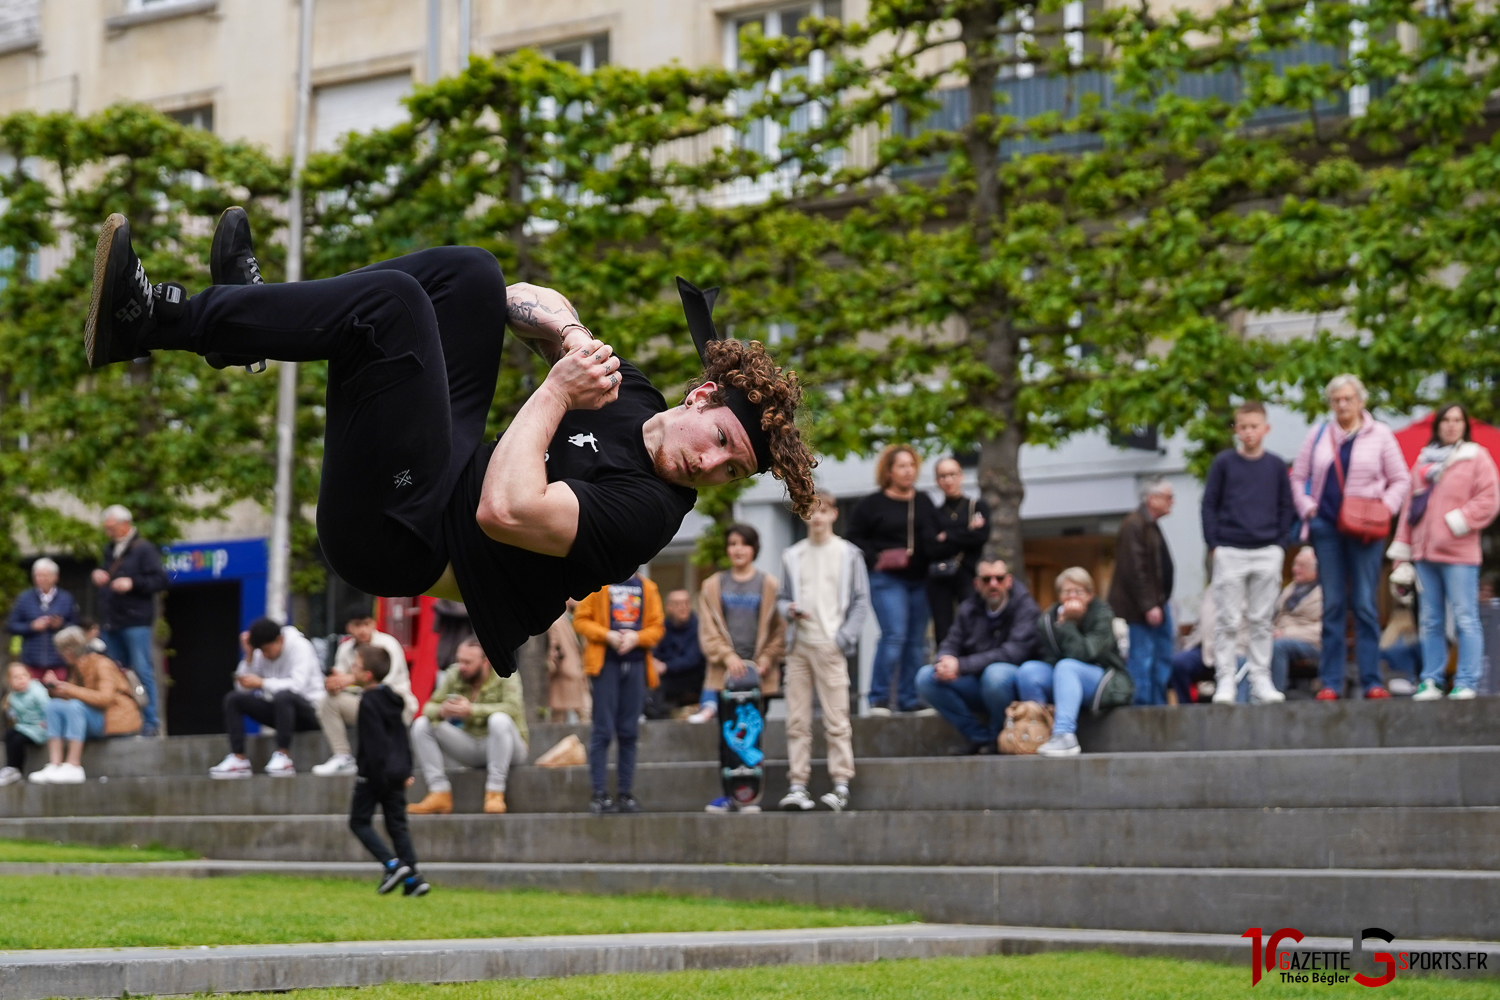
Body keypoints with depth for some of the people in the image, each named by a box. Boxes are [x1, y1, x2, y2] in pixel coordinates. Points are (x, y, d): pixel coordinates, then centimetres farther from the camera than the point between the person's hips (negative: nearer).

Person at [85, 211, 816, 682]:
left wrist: (558, 392, -22)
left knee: (388, 300, -22)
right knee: (466, 273, 9)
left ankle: (149, 319, -10)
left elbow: (504, 512, -31)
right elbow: (529, 301, 15)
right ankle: (248, 312, 13)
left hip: (396, 533, -9)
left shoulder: (645, 510, -18)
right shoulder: (626, 396, 7)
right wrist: (575, 339, -7)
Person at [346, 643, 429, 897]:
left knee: (359, 821, 4)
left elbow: (374, 744, -18)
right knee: (397, 824, 8)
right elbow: (402, 736, 16)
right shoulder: (393, 698, 12)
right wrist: (405, 770, 20)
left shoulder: (368, 702, -14)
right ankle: (412, 877, 1)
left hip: (374, 773, -8)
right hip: (397, 771, 8)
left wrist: (376, 776, -18)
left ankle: (392, 864, -10)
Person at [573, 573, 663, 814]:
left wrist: (636, 637, -11)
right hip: (605, 662, -3)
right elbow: (580, 620, 1)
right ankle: (599, 794, -5)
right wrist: (607, 635, -13)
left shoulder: (647, 588, 11)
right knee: (603, 730, -5)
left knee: (629, 732, 4)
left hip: (636, 664, 3)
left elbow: (657, 627, 8)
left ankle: (625, 794, 9)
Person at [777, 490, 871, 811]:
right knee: (797, 721, 0)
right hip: (798, 646, 3)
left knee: (836, 719, -7)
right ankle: (797, 785, 1)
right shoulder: (792, 556, 15)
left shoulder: (848, 554, 7)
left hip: (830, 647, -3)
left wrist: (843, 638, -6)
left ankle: (841, 785, -6)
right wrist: (789, 610, -4)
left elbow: (861, 601, 5)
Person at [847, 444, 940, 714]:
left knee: (917, 640, 5)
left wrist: (933, 557, 3)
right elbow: (855, 536, 0)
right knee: (894, 634, -16)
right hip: (886, 579, -6)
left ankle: (910, 699, 12)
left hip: (918, 579, 6)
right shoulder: (872, 504, -1)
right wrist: (875, 559, -11)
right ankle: (878, 699, -9)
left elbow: (935, 537, 22)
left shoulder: (923, 502, 13)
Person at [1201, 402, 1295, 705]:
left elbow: (1286, 508, 13)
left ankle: (1261, 680, 8)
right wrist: (1213, 544, -4)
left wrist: (1280, 543, 2)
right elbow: (1209, 505, 4)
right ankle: (1225, 681, 1)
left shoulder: (1276, 466, 7)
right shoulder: (1223, 462, 2)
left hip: (1267, 553, 2)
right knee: (1228, 620, -2)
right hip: (1230, 552, -2)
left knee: (1262, 621, 5)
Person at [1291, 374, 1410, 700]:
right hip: (1326, 527, 2)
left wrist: (1385, 507, -7)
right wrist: (1307, 508, 1)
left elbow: (1401, 480, 7)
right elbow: (1298, 476, 15)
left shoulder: (1379, 435, 6)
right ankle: (1330, 683, 3)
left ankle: (1372, 681, -2)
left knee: (1365, 605, -4)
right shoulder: (1318, 435, 11)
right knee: (1332, 605, 2)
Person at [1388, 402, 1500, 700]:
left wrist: (1459, 521, -13)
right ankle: (1431, 681, 11)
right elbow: (1410, 505, 17)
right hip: (1425, 553, 5)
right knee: (1430, 621, 7)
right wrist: (1402, 547, 14)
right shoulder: (1424, 461, 16)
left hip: (1459, 554, -5)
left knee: (1465, 619, -5)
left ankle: (1466, 683, -3)